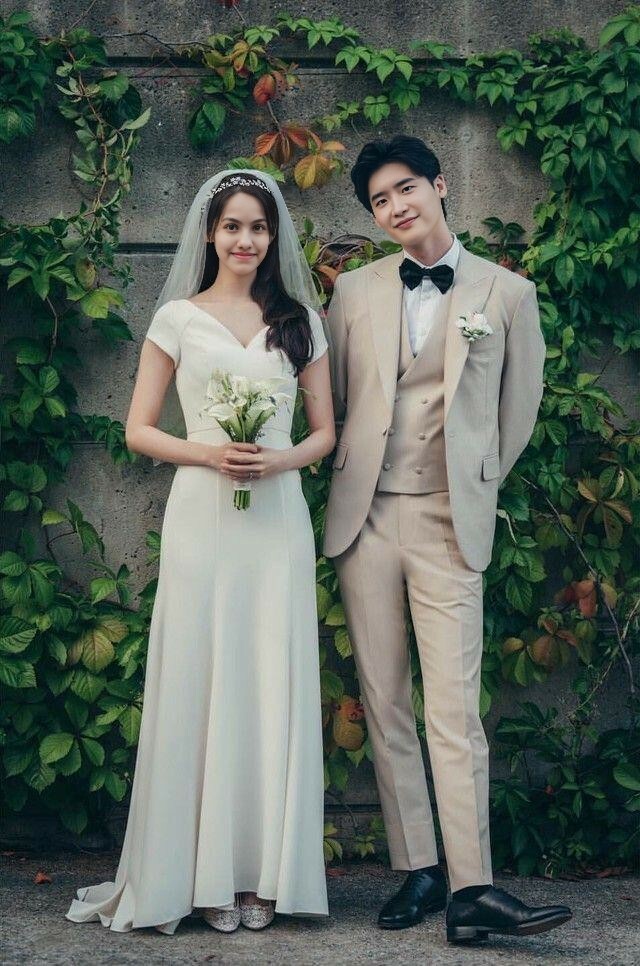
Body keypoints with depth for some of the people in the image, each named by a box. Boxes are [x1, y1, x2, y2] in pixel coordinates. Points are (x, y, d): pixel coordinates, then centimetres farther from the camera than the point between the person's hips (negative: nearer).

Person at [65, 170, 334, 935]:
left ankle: (261, 871, 9)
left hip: (278, 517, 2)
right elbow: (138, 430, 5)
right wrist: (207, 453, -12)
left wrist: (281, 458, -8)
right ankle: (194, 871, 7)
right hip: (202, 517, -2)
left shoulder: (299, 320, 12)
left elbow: (326, 431, 13)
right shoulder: (178, 318, 6)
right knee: (198, 686, -2)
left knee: (274, 689, 1)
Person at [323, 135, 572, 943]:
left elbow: (518, 408, 12)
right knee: (383, 702, 4)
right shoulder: (354, 291, 9)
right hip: (365, 517, 3)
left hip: (450, 522, -3)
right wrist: (352, 479, 13)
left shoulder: (507, 292, 4)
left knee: (454, 706, -10)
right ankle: (416, 870, 10)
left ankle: (472, 887, -10)